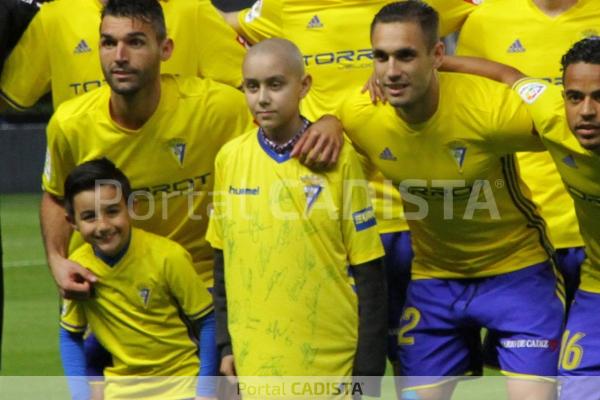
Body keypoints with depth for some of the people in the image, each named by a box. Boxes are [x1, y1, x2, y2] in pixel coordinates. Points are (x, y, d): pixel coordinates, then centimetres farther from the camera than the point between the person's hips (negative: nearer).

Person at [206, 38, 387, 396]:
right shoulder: (229, 158, 3)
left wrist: (369, 368, -5)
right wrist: (225, 345, 10)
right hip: (253, 363, 3)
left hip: (330, 362, -3)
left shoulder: (337, 158, -6)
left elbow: (369, 271, -3)